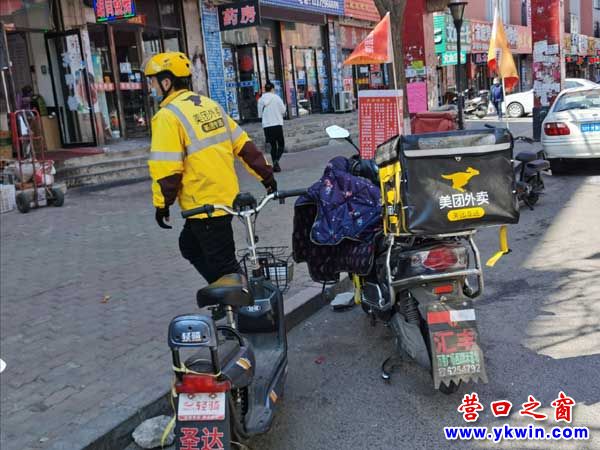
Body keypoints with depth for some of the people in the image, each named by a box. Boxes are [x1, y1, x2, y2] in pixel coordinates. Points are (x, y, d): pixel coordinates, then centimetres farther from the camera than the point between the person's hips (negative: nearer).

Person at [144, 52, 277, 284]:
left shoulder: (168, 116, -14)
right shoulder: (210, 105, 9)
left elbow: (166, 169, -17)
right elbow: (243, 144, 9)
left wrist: (161, 204, -5)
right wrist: (266, 175, 14)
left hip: (204, 204, -9)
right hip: (227, 196, 9)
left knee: (222, 262, 2)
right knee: (190, 245, 24)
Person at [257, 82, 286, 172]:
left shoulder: (260, 100, 3)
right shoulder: (276, 97, -6)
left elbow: (260, 114, 10)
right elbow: (283, 110, -2)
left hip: (266, 125, 3)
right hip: (277, 124, -3)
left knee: (273, 145, 12)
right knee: (281, 145, 6)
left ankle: (275, 164, 10)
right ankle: (276, 160, -16)